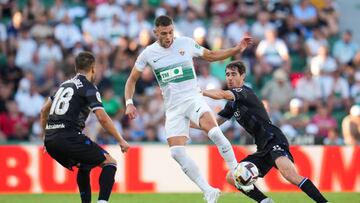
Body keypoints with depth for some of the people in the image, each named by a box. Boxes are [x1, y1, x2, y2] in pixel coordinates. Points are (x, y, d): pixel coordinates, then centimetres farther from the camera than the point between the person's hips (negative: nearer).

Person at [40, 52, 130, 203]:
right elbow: (102, 118, -11)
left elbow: (44, 110, 31)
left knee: (84, 167, 29)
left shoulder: (65, 84, 22)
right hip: (68, 137, -8)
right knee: (109, 162, 2)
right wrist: (121, 141, -5)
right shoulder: (88, 87, -1)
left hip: (50, 140, 8)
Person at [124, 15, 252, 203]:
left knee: (214, 131, -31)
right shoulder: (148, 53, 1)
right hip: (173, 108, 2)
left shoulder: (186, 43, -1)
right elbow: (132, 80, 12)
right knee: (176, 152, -16)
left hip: (193, 99, -2)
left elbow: (211, 56, 15)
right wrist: (129, 103, -2)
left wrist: (237, 49, 4)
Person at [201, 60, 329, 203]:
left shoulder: (244, 92, -7)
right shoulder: (232, 104, 20)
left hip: (274, 140, -10)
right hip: (263, 150, 10)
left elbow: (222, 94, -25)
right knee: (232, 178, 5)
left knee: (288, 173, -34)